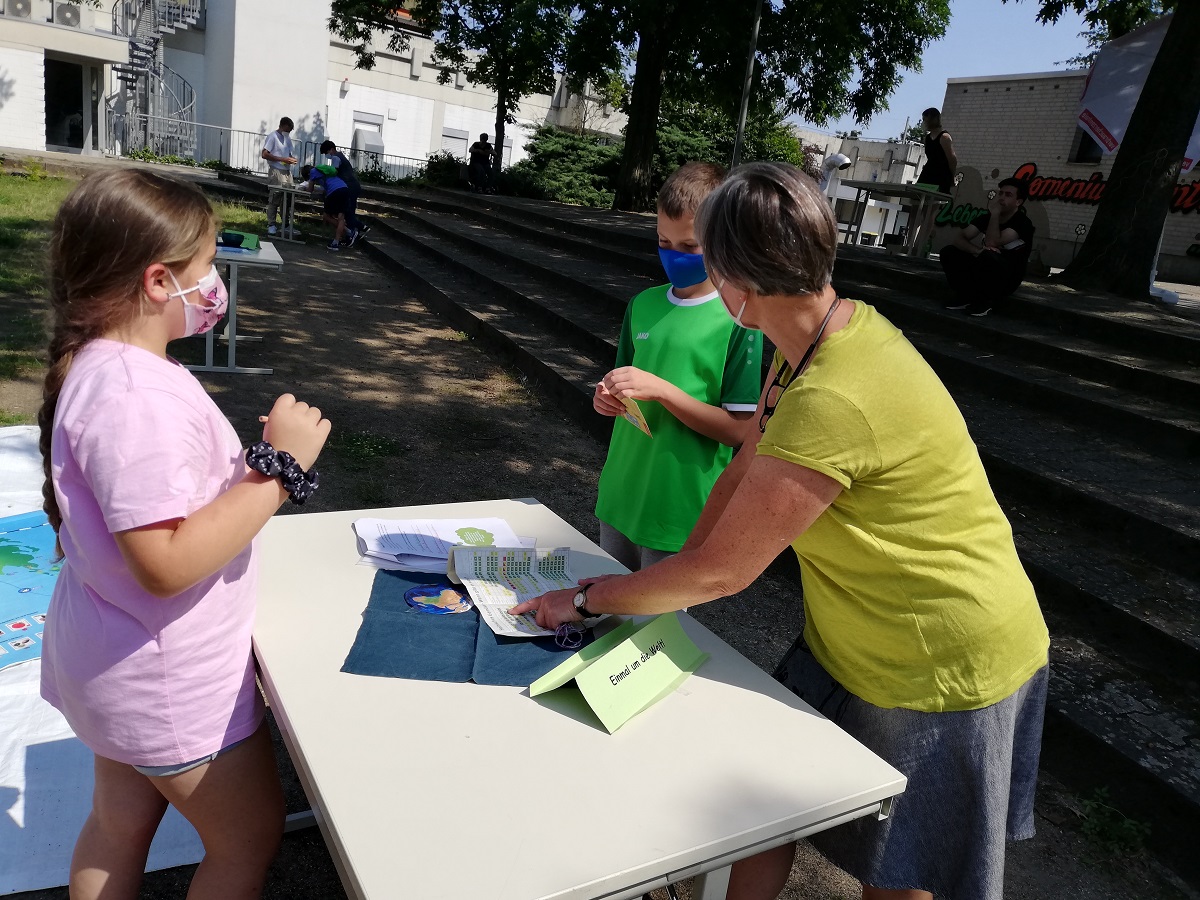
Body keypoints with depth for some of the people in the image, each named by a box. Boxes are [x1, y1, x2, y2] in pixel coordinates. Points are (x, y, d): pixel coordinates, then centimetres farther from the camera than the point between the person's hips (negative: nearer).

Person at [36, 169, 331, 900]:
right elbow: (166, 563, -33)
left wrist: (259, 456, 5)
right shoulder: (136, 396, -31)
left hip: (121, 660, 10)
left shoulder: (105, 365, 2)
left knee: (119, 823, 27)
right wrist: (279, 467, -30)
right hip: (169, 679, -9)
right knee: (250, 840, 13)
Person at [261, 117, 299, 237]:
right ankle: (271, 225, 2)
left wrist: (292, 159, 1)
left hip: (287, 172, 7)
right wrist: (282, 159, -17)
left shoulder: (288, 138, 16)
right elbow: (264, 154, -12)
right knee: (274, 200, -4)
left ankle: (286, 225, 12)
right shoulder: (273, 136, -6)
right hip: (276, 172, -7)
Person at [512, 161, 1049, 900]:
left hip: (936, 674, -7)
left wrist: (585, 599, -12)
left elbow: (720, 571, -26)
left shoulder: (831, 402, -35)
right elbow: (747, 466, 3)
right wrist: (669, 580, 1)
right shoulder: (832, 324, -6)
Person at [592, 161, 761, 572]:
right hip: (620, 496, 5)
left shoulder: (739, 320, -12)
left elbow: (737, 429, -14)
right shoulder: (643, 305, 4)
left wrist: (660, 389, -23)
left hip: (679, 513, -5)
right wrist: (608, 398, -7)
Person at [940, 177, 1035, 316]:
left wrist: (995, 212, -19)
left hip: (1007, 279, -6)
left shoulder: (1023, 223, -15)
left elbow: (992, 243, -28)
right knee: (948, 251, -12)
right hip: (984, 273, 6)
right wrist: (977, 250, -28)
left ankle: (986, 301, -14)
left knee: (988, 256, -37)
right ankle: (965, 297, -2)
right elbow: (958, 237, -8)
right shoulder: (987, 217, 4)